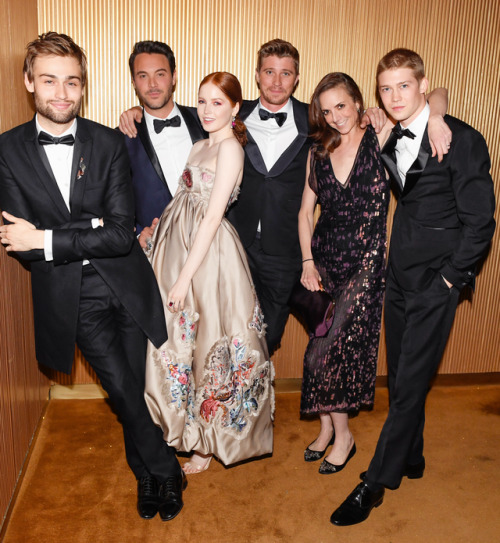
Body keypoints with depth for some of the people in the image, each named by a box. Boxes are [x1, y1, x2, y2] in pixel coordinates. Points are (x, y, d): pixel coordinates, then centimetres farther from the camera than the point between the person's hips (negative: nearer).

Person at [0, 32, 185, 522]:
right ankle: (166, 473, 27)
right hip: (71, 296, 0)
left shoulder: (108, 143, -3)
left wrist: (49, 239, -16)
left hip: (125, 285, 1)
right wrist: (90, 231, -13)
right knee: (123, 391, -2)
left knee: (132, 389, 12)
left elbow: (122, 234, -11)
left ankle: (145, 476, 40)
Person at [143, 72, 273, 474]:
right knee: (178, 339, 15)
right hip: (178, 245, 9)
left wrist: (185, 277, -19)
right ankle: (186, 428, 35)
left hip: (208, 253, -8)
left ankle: (208, 442, 23)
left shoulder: (230, 148, -12)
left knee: (207, 342, 3)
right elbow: (186, 203, 13)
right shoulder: (201, 146, 14)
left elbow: (213, 216, -18)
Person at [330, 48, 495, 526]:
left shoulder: (461, 140, -11)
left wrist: (449, 277, -10)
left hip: (436, 279, -6)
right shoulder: (388, 141, 8)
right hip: (399, 276, 7)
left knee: (410, 384, -1)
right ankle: (410, 460, 35)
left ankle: (375, 482, 11)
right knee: (400, 379, 15)